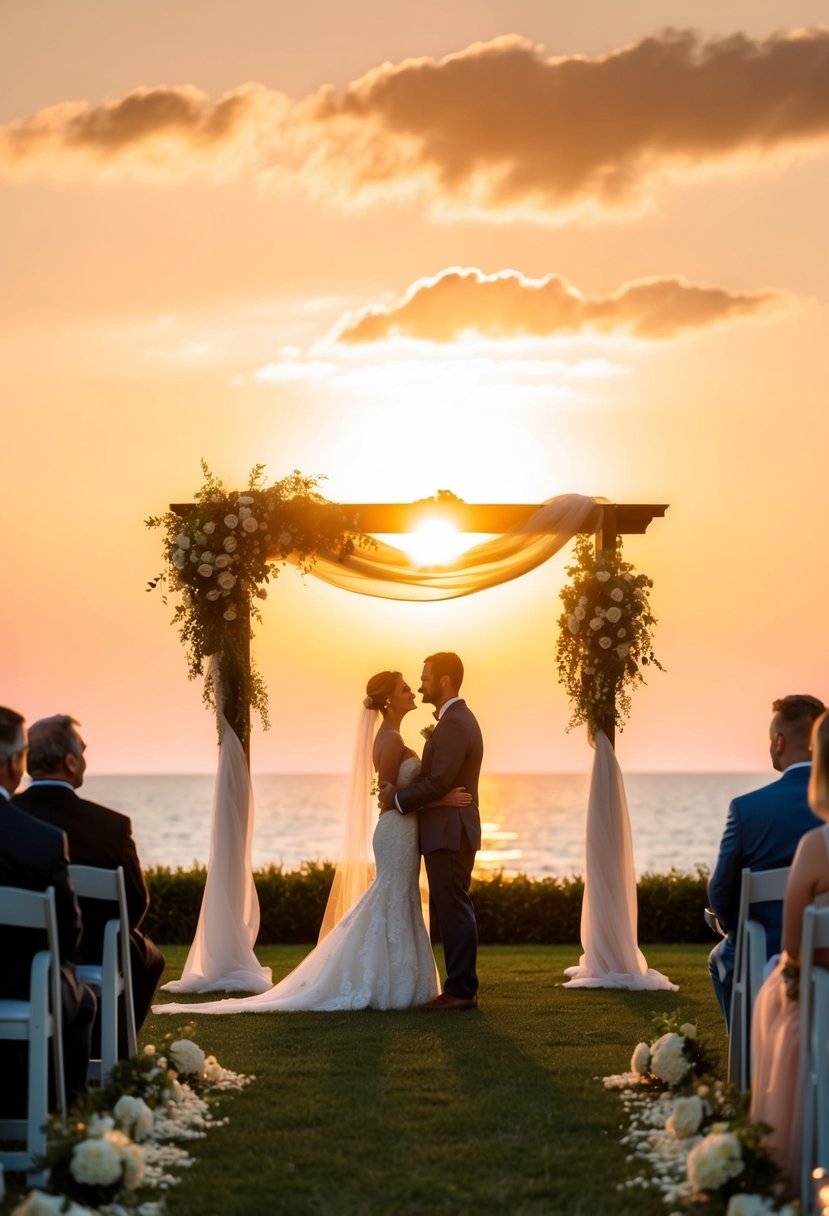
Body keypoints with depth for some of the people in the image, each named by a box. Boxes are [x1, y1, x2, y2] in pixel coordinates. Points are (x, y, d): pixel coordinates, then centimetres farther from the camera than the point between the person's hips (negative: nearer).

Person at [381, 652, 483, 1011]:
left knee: (453, 909, -7)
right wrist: (400, 790, -1)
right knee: (454, 909, 12)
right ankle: (462, 988, 15)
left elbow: (438, 782, -21)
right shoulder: (459, 719, 18)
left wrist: (398, 800, -10)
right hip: (452, 832, 11)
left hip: (448, 832, -11)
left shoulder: (453, 724, -16)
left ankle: (460, 990, -5)